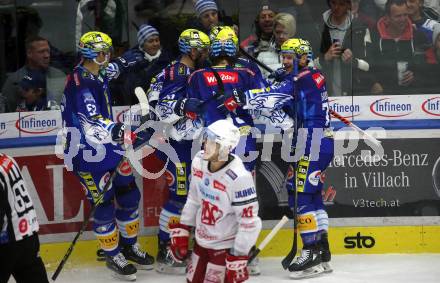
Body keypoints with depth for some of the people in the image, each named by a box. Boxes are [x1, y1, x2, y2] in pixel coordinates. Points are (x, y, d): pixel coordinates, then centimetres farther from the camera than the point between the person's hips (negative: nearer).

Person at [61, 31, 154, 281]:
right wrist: (125, 135, -36)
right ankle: (113, 256, 12)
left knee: (128, 194, 12)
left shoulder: (100, 78, 12)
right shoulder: (80, 81, -20)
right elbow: (93, 122, -30)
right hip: (87, 153, -9)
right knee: (104, 204, -2)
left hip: (108, 148, 9)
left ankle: (130, 246, 29)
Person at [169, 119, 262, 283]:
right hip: (201, 241, 7)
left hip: (226, 248, -7)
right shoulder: (199, 162, -7)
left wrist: (238, 260, -19)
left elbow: (249, 223, -23)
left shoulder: (239, 178, -29)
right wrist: (181, 232, 11)